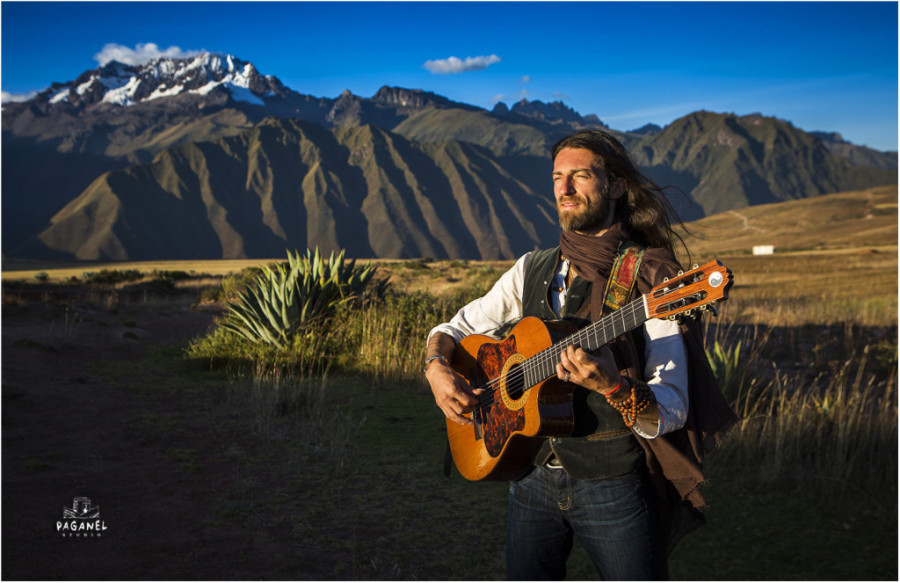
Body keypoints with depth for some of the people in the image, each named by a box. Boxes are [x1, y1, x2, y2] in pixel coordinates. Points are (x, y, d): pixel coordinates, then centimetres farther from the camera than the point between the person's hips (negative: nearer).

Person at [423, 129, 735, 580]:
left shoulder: (650, 279, -11)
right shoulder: (532, 269, 5)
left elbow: (670, 413, -16)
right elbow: (455, 328, 13)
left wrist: (612, 385, -35)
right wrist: (438, 369, -8)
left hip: (613, 486, -4)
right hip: (533, 476, 5)